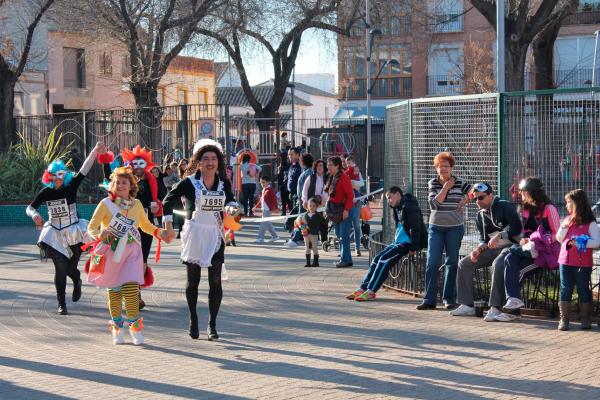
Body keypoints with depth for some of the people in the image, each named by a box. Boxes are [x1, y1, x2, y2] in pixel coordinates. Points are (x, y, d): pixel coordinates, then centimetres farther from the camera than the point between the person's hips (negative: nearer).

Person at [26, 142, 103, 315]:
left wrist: (94, 153, -34)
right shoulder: (45, 192, -1)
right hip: (55, 234, 1)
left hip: (74, 233, -1)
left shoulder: (71, 187, -8)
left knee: (71, 268, 4)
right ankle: (61, 304, 7)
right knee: (61, 268, -6)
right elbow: (30, 208, 7)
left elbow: (84, 170, -21)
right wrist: (34, 215, -17)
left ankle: (77, 283, 43)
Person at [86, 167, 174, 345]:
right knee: (114, 292, 5)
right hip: (111, 253, -1)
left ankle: (135, 326, 4)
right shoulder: (106, 203, -5)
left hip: (131, 253, 1)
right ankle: (117, 328, 22)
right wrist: (99, 235, -27)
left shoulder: (136, 204, 5)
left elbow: (146, 225, 20)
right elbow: (91, 226, -6)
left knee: (131, 288, -13)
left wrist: (161, 233, 5)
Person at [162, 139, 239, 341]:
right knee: (193, 280, 7)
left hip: (215, 235, 2)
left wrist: (231, 207, -8)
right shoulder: (189, 183, -7)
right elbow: (168, 200, -6)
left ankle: (212, 325, 8)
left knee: (215, 281, -1)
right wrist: (168, 224, -14)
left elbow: (230, 200, 16)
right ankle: (193, 319, 24)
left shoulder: (224, 183, 3)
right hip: (194, 234, -2)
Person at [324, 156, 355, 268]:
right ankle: (345, 259, 17)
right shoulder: (332, 178, 11)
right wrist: (328, 208, 13)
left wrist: (346, 210, -22)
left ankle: (346, 260, -6)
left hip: (344, 210, -9)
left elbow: (350, 195, -18)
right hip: (335, 211, 9)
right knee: (339, 235, 11)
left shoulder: (343, 178, -15)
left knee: (344, 236, -9)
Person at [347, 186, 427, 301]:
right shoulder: (398, 208, 17)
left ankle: (371, 292, -22)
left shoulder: (409, 206, -14)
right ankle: (362, 289, -3)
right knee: (377, 259, -1)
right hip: (399, 242, 10)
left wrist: (413, 248, -23)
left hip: (408, 243, -10)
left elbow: (415, 228, -20)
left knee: (385, 259, -21)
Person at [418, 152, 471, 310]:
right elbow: (434, 203, -9)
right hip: (436, 227, 1)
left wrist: (464, 201, -5)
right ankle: (429, 300, -2)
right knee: (432, 262, -4)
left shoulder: (459, 183, 0)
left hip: (455, 227, -1)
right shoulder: (433, 183, 3)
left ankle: (449, 299, 11)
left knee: (452, 263, 4)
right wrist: (446, 188, -12)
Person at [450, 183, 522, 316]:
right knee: (464, 264, -3)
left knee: (497, 264, -38)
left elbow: (517, 227, -17)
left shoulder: (504, 206, -8)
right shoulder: (480, 216, 15)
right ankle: (467, 305, -3)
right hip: (492, 249, 8)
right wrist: (478, 249, -3)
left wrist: (499, 236, -24)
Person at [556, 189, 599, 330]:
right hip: (566, 261, 5)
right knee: (565, 290, 4)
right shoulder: (568, 219, 11)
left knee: (583, 290, 4)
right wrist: (564, 227, -5)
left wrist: (581, 243, -23)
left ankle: (585, 319, 13)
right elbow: (559, 239, 11)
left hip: (583, 264, -5)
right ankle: (564, 320, 7)